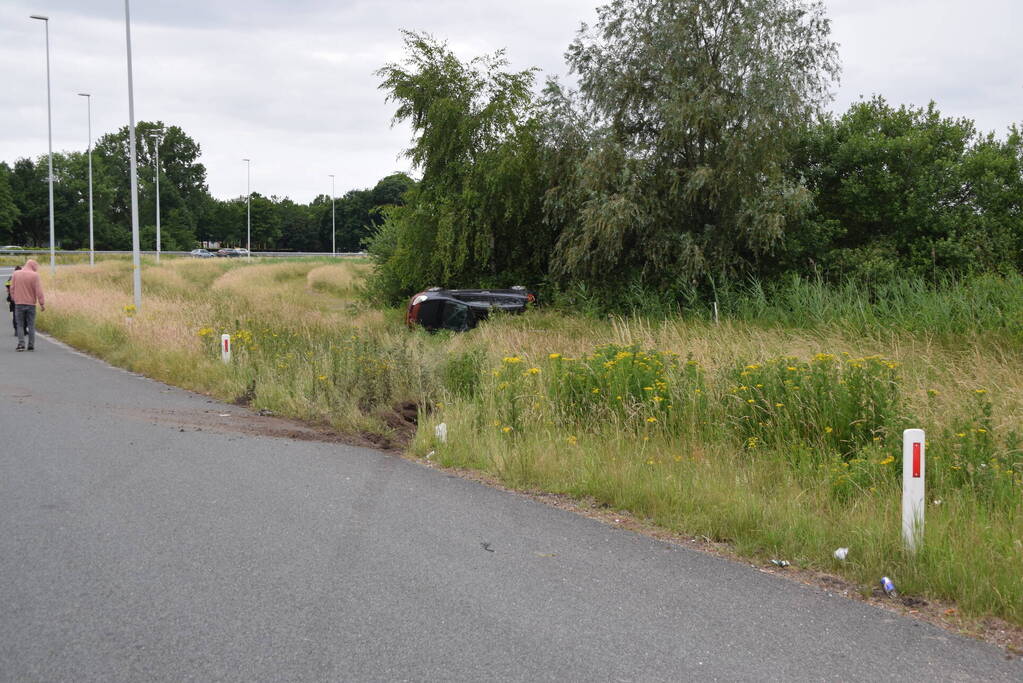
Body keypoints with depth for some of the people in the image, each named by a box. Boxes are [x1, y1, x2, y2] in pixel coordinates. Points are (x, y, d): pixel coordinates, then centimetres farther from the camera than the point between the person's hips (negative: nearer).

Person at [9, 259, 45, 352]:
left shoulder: (16, 274, 3)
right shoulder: (35, 275, -7)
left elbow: (12, 289, 6)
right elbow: (39, 291, -9)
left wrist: (14, 299, 16)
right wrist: (42, 304, -6)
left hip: (19, 303, 2)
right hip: (31, 304, -2)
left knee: (20, 325, 7)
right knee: (31, 325, 6)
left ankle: (21, 344, -5)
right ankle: (31, 346, 5)